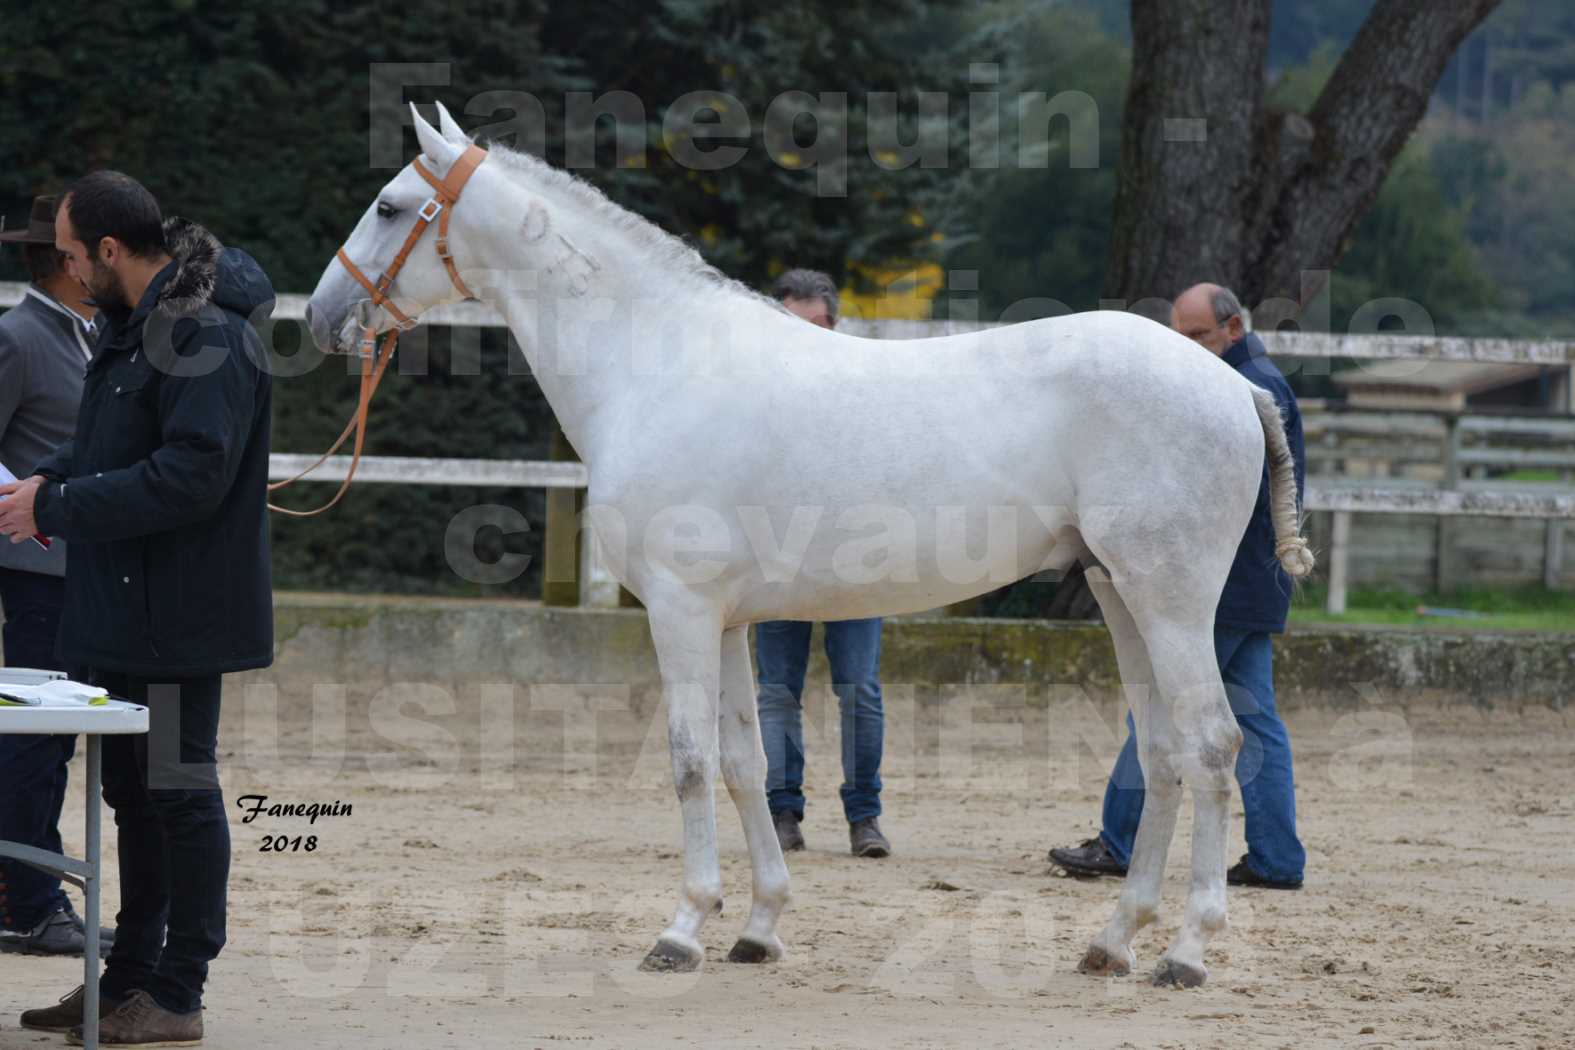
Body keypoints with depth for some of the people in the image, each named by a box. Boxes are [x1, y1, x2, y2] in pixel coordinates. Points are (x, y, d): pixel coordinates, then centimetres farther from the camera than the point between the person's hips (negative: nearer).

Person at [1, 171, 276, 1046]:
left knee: (180, 793, -2)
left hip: (176, 615, -10)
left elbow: (191, 476, -26)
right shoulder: (136, 325, 13)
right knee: (133, 793, 16)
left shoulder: (209, 337, -19)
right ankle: (129, 977, 26)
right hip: (120, 610, 10)